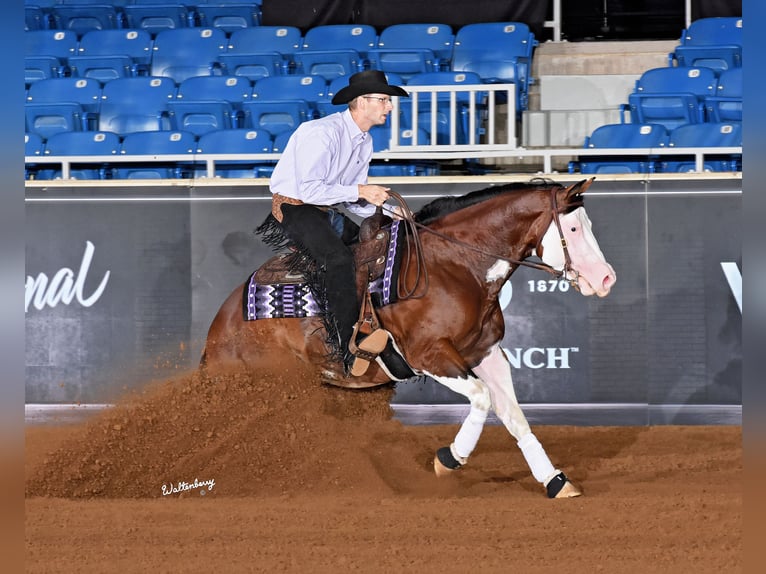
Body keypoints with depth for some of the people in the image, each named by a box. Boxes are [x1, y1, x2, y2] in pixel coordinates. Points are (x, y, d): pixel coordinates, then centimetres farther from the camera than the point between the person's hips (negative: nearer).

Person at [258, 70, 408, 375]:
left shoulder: (364, 141, 9)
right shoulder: (322, 133, -20)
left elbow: (353, 200, 13)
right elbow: (309, 190, -26)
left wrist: (385, 209, -5)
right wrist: (359, 191, -23)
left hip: (326, 213, 10)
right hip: (294, 210, -10)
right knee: (338, 258, -31)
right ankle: (349, 349, -35)